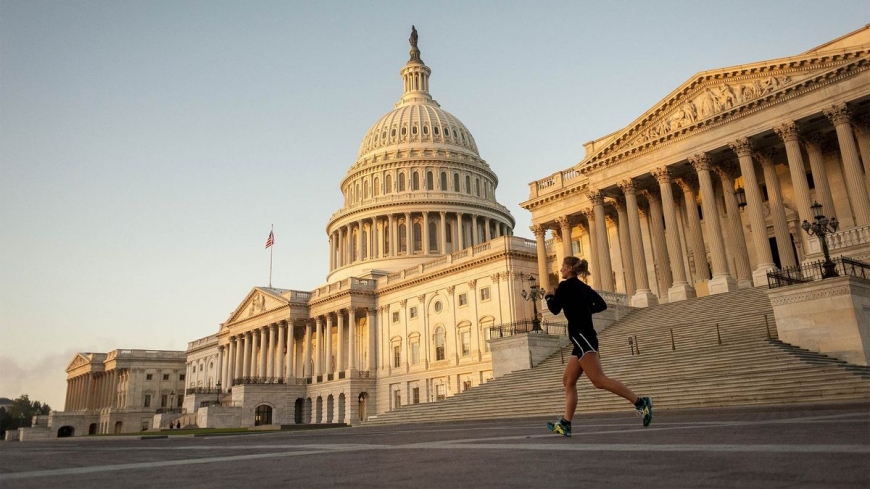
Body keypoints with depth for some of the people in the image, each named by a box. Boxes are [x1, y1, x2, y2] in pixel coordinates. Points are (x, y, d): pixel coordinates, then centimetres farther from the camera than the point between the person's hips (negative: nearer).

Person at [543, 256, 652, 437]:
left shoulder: (565, 285, -6)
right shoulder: (583, 287, 18)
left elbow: (555, 309, -7)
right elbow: (602, 305, 18)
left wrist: (548, 297, 11)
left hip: (580, 336, -10)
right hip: (585, 337, 10)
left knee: (599, 380, -16)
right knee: (568, 381, 8)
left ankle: (640, 402, -19)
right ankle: (565, 424, 6)